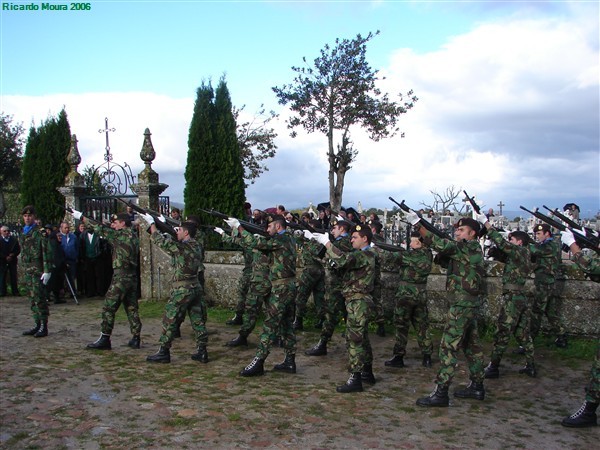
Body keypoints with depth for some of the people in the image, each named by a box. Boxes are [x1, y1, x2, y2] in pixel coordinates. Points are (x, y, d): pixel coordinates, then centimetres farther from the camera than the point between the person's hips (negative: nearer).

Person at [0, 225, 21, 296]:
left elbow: (18, 250, 5)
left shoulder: (14, 239, 4)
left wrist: (13, 255, -11)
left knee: (14, 277, 2)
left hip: (12, 260, 1)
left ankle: (15, 292, 6)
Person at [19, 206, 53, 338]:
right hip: (27, 271, 8)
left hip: (38, 270, -8)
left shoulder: (40, 232, -8)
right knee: (32, 299, 10)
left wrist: (47, 271, -18)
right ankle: (38, 324, 17)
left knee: (38, 298, -8)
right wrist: (23, 268, 17)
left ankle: (44, 327, -2)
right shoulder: (23, 232, 16)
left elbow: (46, 252, -12)